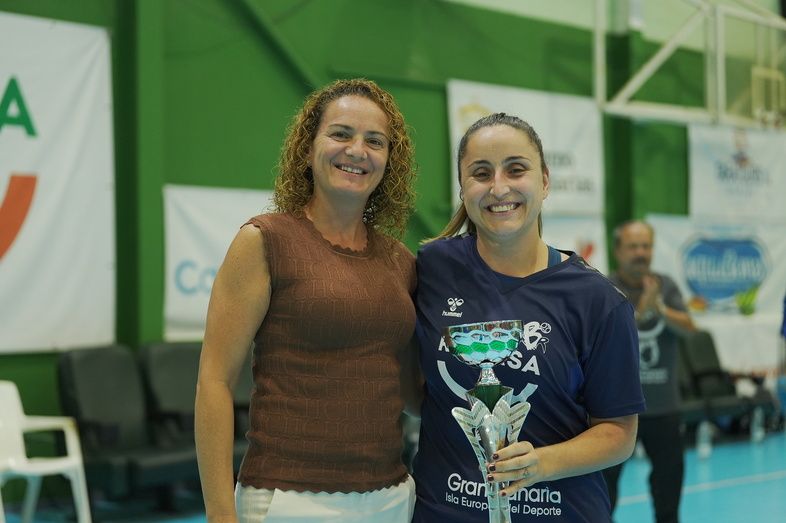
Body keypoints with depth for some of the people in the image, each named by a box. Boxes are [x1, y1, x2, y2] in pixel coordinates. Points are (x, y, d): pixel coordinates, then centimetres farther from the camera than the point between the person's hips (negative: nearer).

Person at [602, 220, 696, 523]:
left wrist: (659, 308, -24)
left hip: (663, 403, 5)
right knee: (605, 475, -2)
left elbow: (688, 327, -6)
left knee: (670, 469, 18)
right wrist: (640, 311, -32)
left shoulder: (666, 286, 4)